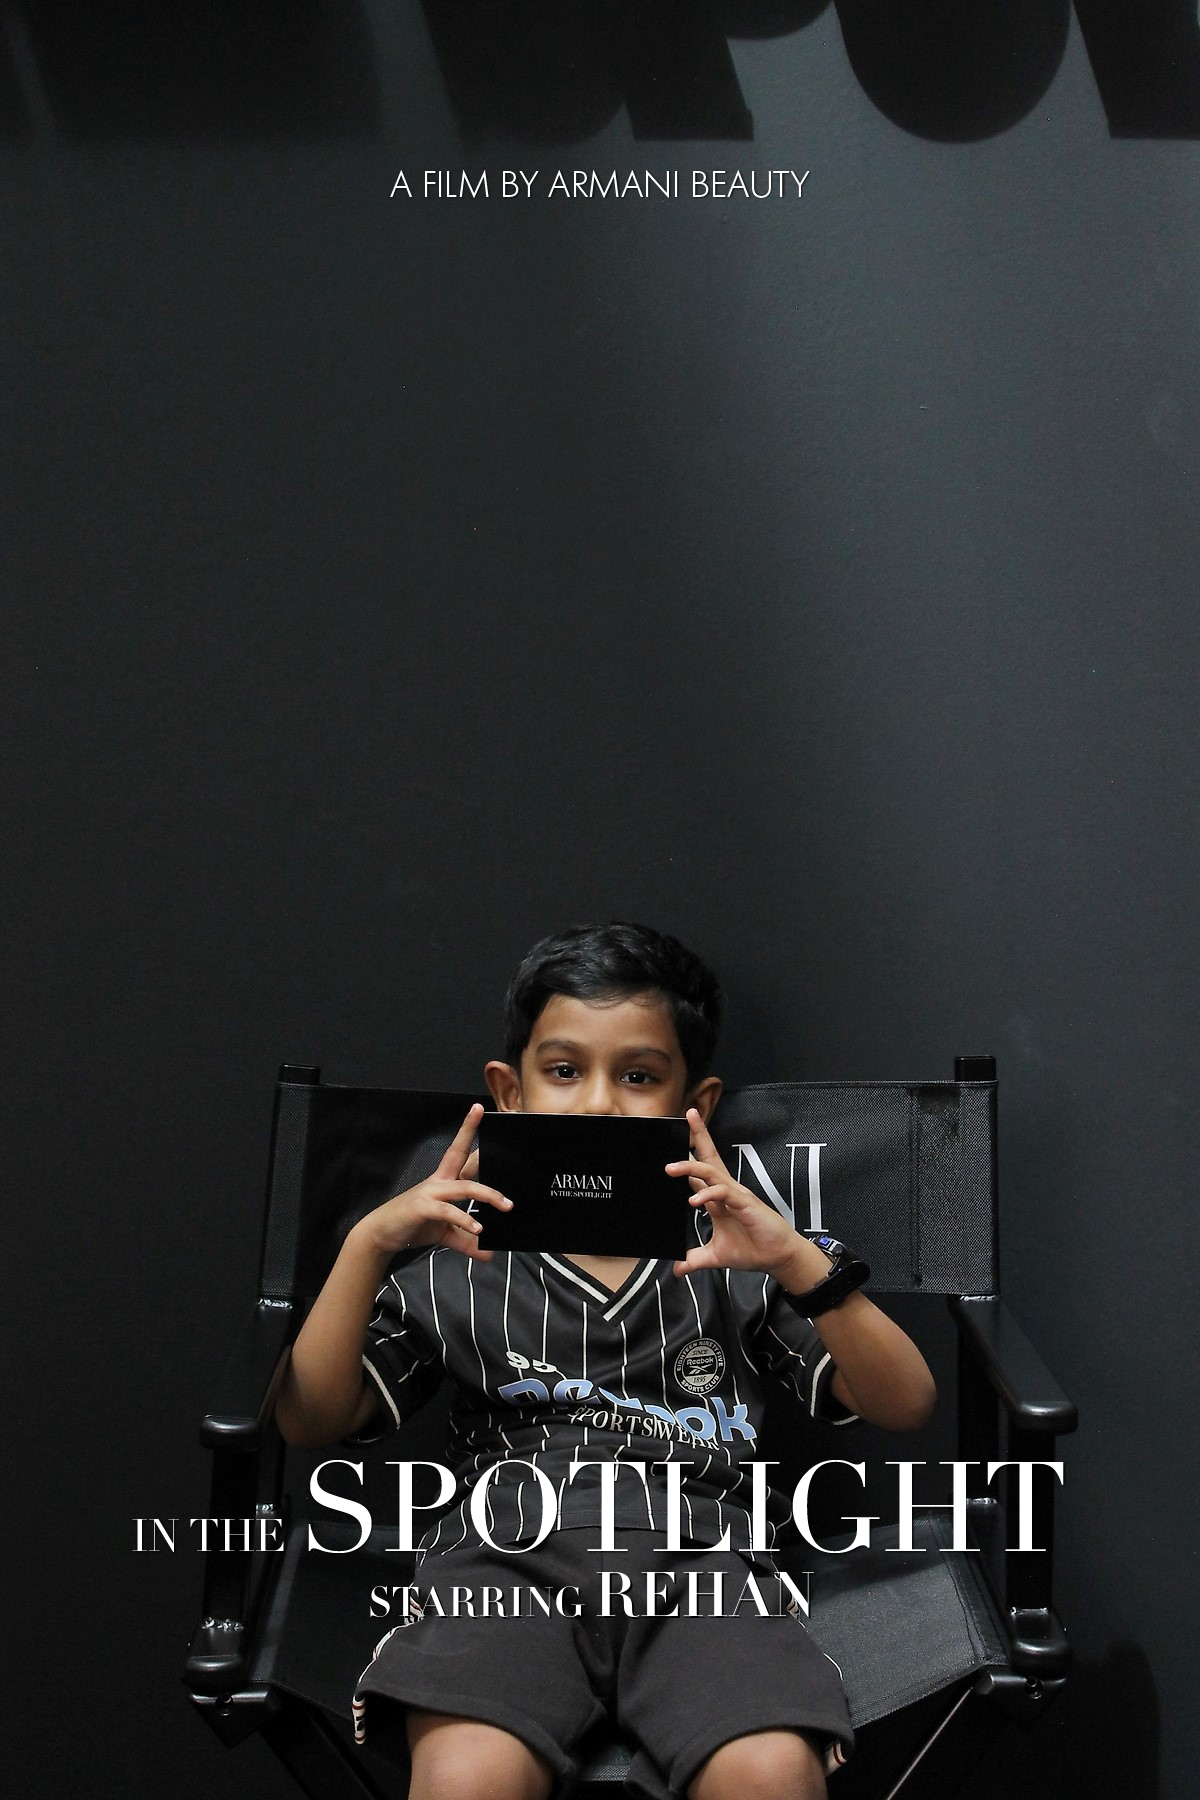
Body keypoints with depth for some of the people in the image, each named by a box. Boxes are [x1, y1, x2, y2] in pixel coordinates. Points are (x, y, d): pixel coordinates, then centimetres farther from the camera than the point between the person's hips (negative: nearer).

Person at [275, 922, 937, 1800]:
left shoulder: (733, 1255, 15)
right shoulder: (461, 1259, 17)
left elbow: (906, 1406, 6)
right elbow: (312, 1419, 11)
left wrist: (799, 1260, -10)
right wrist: (369, 1244, -2)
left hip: (699, 1558, 1)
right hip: (510, 1549, 0)